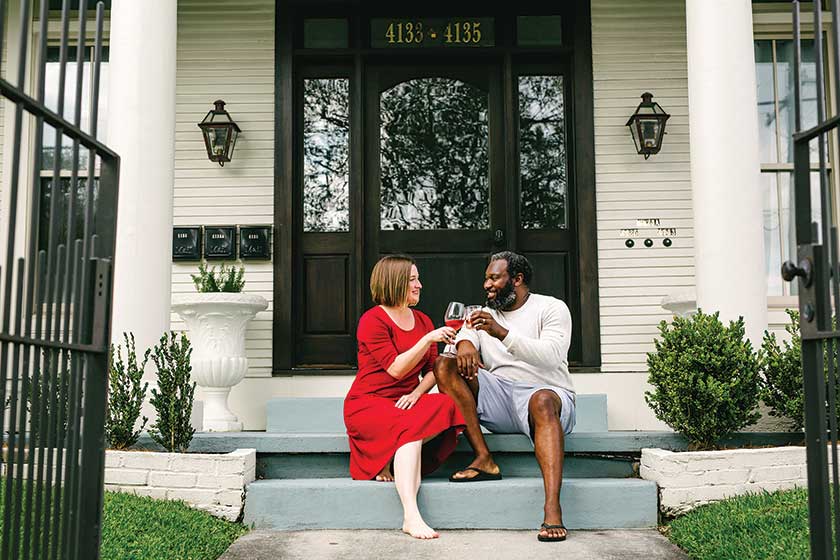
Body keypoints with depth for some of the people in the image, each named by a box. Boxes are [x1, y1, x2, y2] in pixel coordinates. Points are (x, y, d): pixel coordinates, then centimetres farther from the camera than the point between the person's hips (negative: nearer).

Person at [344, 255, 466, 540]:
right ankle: (411, 517, -43)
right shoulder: (372, 320, -6)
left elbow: (432, 371, 10)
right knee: (410, 426, -36)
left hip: (406, 402, 6)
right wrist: (428, 339, -23)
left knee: (448, 405, -26)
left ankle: (391, 460, -19)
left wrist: (417, 392, -11)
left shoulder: (423, 321, 15)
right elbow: (395, 369, -16)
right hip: (369, 403, -6)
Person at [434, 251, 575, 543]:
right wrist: (464, 343, -22)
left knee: (542, 400, -40)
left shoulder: (551, 308, 2)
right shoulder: (484, 313, 19)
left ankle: (552, 511, -51)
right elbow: (460, 338, 3)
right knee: (444, 366, -14)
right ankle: (484, 459, -24)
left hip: (545, 393, -5)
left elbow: (551, 357, -16)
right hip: (497, 399, 5)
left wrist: (503, 333, -27)